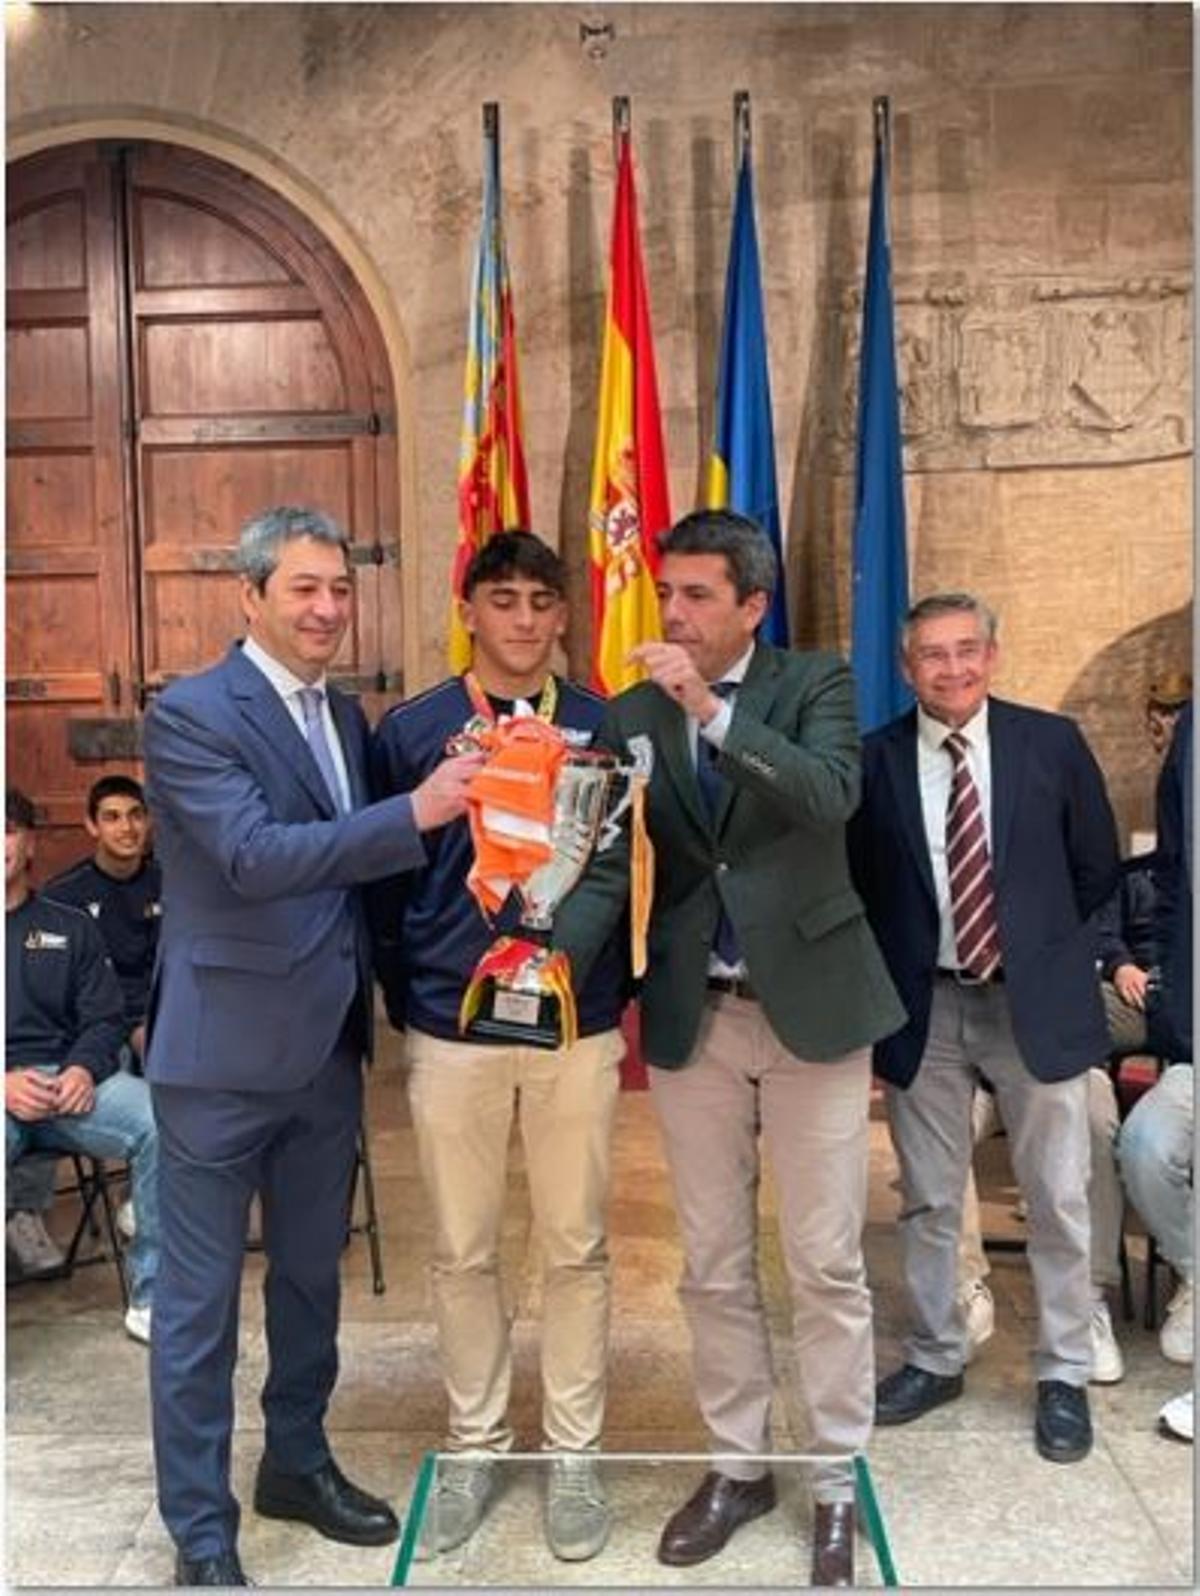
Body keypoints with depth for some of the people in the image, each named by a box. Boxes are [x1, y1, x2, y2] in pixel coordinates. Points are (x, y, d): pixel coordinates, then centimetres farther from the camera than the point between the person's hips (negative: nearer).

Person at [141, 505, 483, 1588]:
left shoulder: (345, 716, 10)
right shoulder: (190, 713, -13)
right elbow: (255, 856, -25)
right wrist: (416, 811, -30)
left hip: (327, 1046, 7)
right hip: (225, 1050, -7)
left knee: (313, 1273, 20)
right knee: (200, 1296, 7)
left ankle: (298, 1463, 40)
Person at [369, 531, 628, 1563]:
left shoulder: (605, 727, 1)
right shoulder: (411, 729, 1)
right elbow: (385, 876, 4)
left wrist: (619, 986, -1)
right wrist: (407, 999, 3)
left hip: (578, 1026, 0)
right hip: (451, 1028, 0)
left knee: (576, 1248, 10)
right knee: (463, 1252, 12)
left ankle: (574, 1453, 27)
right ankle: (475, 1443, 31)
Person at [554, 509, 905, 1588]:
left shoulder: (816, 686, -3)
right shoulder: (632, 717, 4)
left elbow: (832, 796, -22)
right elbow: (608, 864, -3)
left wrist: (712, 709, -29)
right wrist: (560, 952, -22)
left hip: (810, 1007, -3)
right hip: (693, 1018, 3)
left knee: (826, 1264, 6)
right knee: (714, 1266, 13)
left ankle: (838, 1482, 24)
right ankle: (738, 1467, 31)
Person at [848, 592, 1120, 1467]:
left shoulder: (1053, 742, -2)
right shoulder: (875, 759, -3)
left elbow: (1097, 867, 6)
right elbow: (856, 881, 6)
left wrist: (1047, 950, 6)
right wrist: (888, 977, 1)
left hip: (1035, 1001, 0)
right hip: (922, 1006, 1)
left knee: (1058, 1197, 8)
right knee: (928, 1198, 13)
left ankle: (1064, 1375, 27)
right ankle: (936, 1357, 32)